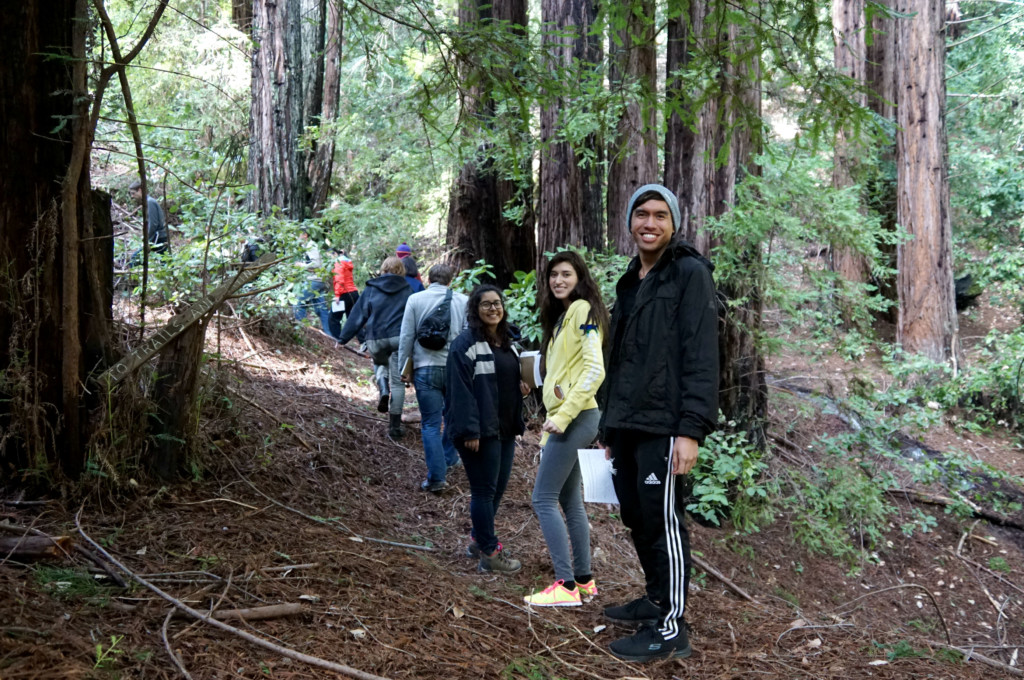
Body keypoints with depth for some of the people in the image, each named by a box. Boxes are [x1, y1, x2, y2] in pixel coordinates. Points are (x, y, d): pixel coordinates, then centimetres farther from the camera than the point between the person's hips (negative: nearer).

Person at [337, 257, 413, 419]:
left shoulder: (371, 289, 6)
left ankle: (383, 390, 2)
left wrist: (343, 338, 11)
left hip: (375, 338, 1)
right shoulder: (407, 290, 7)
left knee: (380, 363, 31)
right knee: (397, 381, 4)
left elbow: (357, 315, 6)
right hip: (400, 338, -1)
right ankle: (395, 423, 1)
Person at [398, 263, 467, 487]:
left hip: (426, 368, -1)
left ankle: (437, 478, 2)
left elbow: (406, 337, 1)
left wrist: (403, 368, 9)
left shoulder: (415, 300, 0)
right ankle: (448, 460, 32)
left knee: (431, 424, 3)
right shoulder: (463, 301, 2)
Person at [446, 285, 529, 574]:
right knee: (484, 490, -2)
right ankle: (489, 553, 6)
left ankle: (480, 539, 30)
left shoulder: (507, 343, 15)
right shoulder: (465, 343, -12)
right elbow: (461, 389, -17)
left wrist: (522, 387, 3)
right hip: (481, 430, -8)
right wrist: (469, 431, -22)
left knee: (498, 487, 14)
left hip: (505, 428, 8)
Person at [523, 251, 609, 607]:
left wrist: (563, 416, -21)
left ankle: (566, 586, -7)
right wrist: (550, 425, 17)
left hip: (575, 418, -10)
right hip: (564, 420, 10)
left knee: (543, 499, -9)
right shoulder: (563, 315, 18)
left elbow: (594, 370, -20)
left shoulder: (582, 310, -11)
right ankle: (584, 579, 21)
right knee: (569, 500, 13)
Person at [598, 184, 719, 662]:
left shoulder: (689, 273, -6)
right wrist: (608, 426, 19)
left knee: (662, 520, -2)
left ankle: (670, 628, 8)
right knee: (637, 519, 14)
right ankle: (655, 600, 30)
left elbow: (700, 356, -14)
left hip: (662, 426, -7)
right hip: (625, 427, 7)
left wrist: (691, 429, -20)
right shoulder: (629, 283, 17)